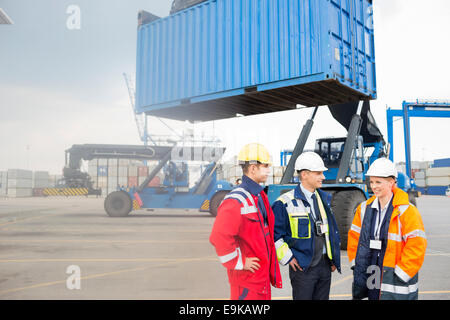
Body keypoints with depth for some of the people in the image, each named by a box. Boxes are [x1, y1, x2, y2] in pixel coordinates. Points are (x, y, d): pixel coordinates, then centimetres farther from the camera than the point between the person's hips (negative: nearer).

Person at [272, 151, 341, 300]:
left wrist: (334, 258, 13)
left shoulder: (324, 198, 8)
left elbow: (332, 229, 16)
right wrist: (288, 258, -11)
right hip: (303, 267, -6)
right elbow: (273, 234, -12)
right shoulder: (285, 203, -14)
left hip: (325, 264, 6)